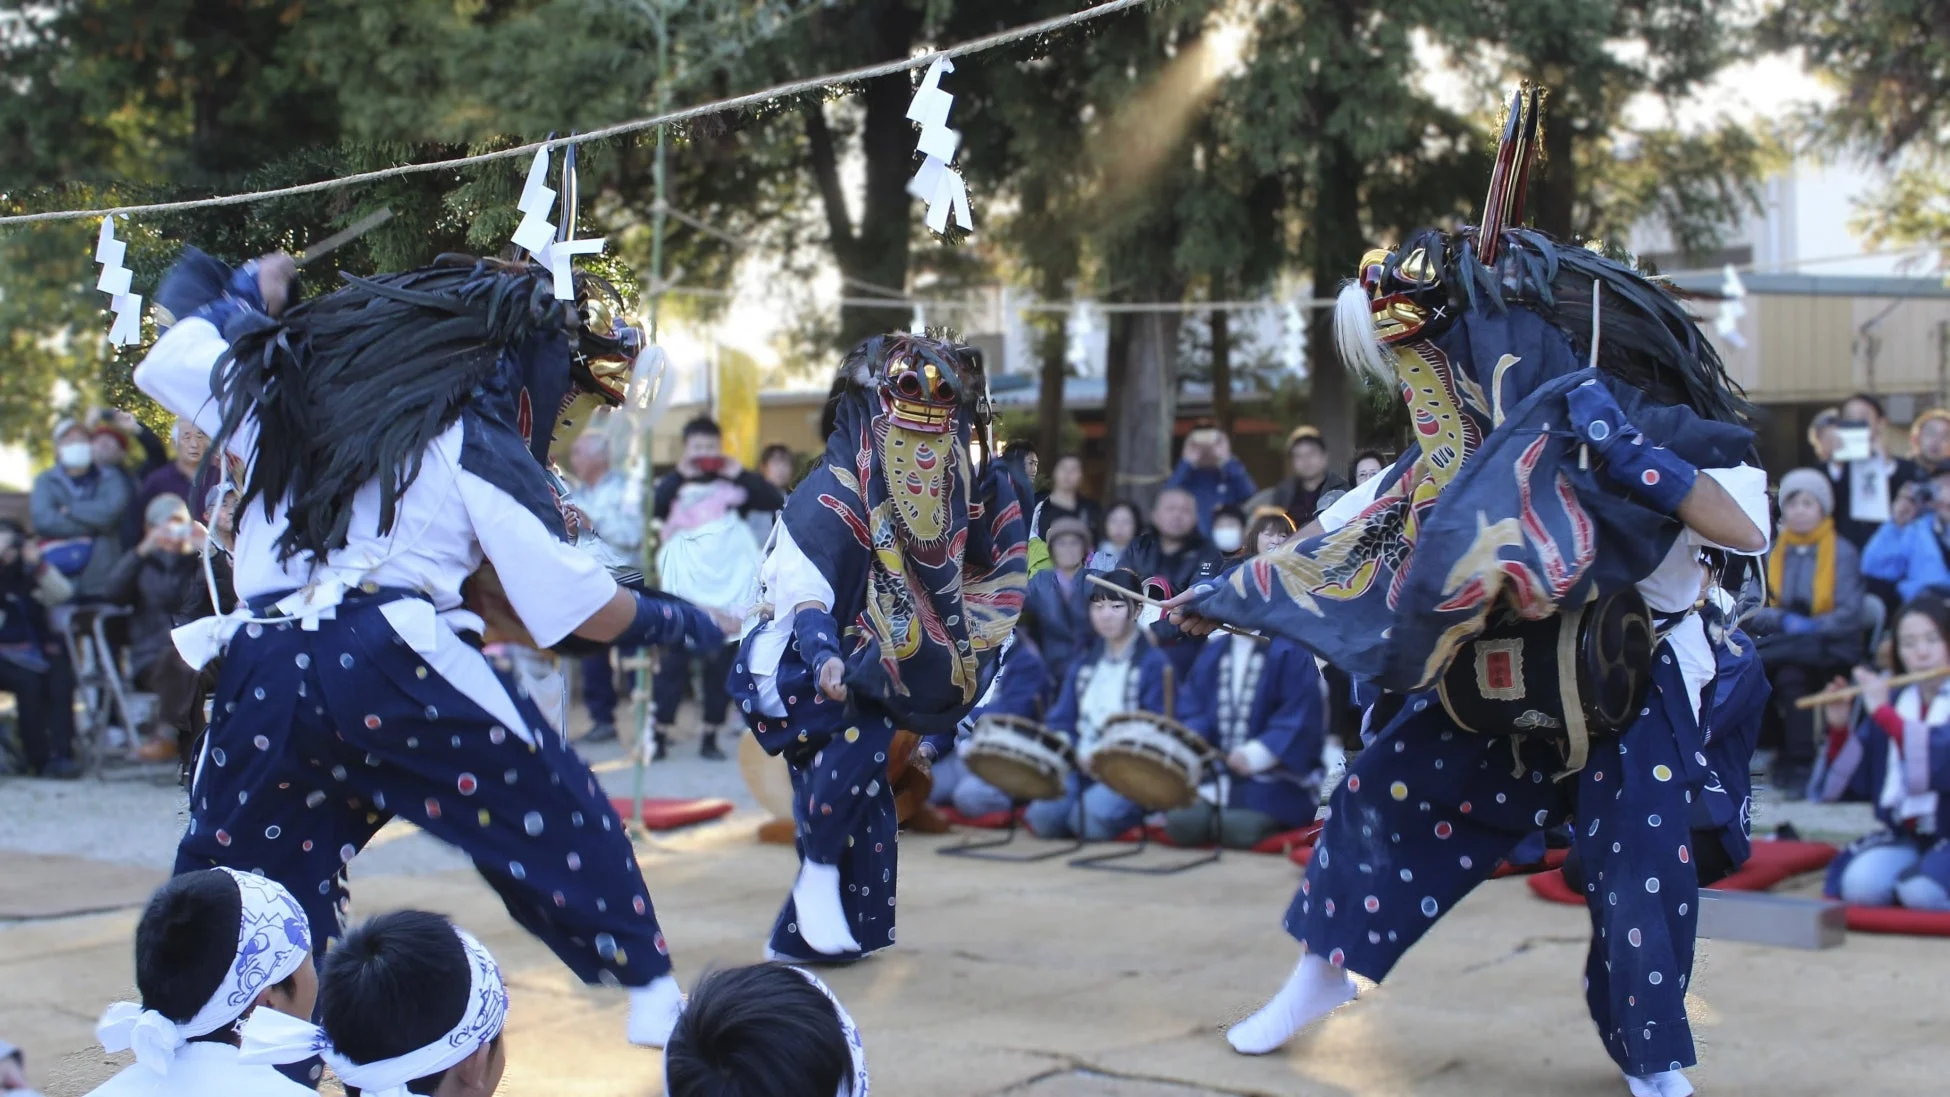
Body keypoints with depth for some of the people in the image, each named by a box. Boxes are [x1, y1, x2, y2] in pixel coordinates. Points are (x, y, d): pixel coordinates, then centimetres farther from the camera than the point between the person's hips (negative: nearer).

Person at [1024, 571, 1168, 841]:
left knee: (1093, 818, -35)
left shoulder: (1154, 664, 1)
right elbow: (1061, 722, 15)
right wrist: (1078, 753, -7)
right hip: (1081, 765, 4)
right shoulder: (1083, 664, 19)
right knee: (1044, 818, -27)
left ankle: (1136, 810, -3)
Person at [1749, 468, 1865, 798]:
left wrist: (1808, 626, -24)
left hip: (1830, 649, -4)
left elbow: (1849, 617, -8)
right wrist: (1782, 619, -16)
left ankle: (1802, 767, -24)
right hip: (1783, 643, 4)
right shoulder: (1773, 552, 12)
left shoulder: (1843, 553, 1)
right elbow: (1756, 613, 5)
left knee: (1790, 675, -35)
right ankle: (1782, 751, -6)